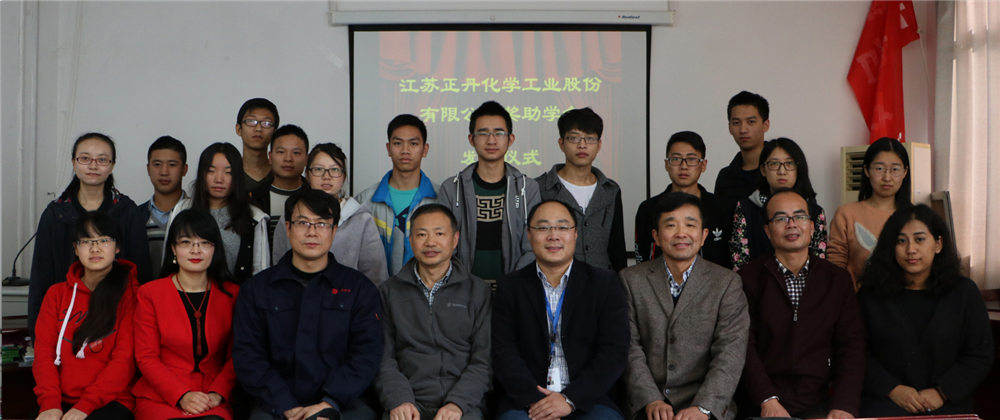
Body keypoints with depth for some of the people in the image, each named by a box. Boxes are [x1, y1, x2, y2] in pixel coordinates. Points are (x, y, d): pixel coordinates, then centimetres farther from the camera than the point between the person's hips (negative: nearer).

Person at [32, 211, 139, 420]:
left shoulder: (130, 293, 1)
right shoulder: (57, 293, 16)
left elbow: (125, 359, -6)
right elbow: (44, 350, 7)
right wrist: (50, 402, -8)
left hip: (111, 402, -3)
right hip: (61, 400, 4)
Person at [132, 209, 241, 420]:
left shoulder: (231, 294, 10)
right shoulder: (150, 293, 7)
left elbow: (235, 356, 8)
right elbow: (146, 357, 2)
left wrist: (217, 393, -10)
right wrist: (181, 396, -12)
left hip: (212, 401, 1)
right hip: (160, 397, 0)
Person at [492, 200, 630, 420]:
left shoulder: (604, 282, 7)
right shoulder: (510, 286, 10)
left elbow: (615, 351, -1)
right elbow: (503, 352, 1)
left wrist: (570, 399, -12)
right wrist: (533, 399, -16)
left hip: (587, 400, 1)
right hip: (525, 400, 0)